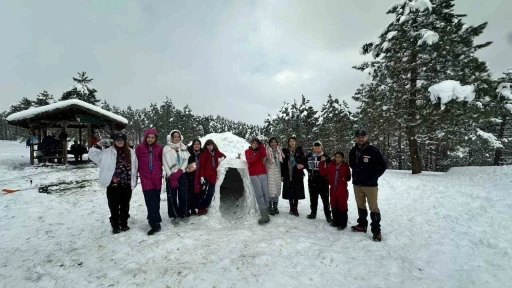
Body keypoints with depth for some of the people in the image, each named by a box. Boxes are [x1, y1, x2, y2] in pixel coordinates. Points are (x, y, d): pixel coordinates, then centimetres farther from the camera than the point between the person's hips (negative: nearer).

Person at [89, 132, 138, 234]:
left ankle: (124, 224, 29)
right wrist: (98, 146, -10)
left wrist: (134, 181, 6)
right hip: (113, 184, -1)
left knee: (125, 205, 13)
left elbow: (134, 168, 8)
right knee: (114, 206, 8)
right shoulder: (107, 152, 1)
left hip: (126, 184, 1)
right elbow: (93, 155, 1)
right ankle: (115, 225, 23)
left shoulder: (130, 152, 5)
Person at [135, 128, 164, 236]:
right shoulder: (139, 148, -3)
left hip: (157, 177, 2)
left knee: (156, 200, 11)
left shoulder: (159, 148, 1)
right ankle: (156, 223, -6)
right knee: (150, 200, -9)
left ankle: (153, 220, 27)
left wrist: (160, 172, 8)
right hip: (145, 178, -2)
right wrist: (139, 172, 8)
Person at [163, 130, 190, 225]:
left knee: (183, 195, 3)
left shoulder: (184, 148, 7)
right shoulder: (166, 148, -1)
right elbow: (165, 163, -5)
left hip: (182, 174, 2)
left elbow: (186, 160, 2)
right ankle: (175, 216, 12)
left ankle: (183, 214, 16)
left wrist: (179, 171, -11)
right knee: (172, 196, 0)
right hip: (171, 175, -2)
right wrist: (171, 176, -12)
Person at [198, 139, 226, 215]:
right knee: (204, 193, -7)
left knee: (211, 193, 8)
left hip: (213, 176, 5)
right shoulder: (204, 153, -6)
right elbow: (201, 165, -10)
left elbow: (223, 155, 27)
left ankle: (205, 207, 21)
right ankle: (201, 209, 5)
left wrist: (222, 158, 3)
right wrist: (201, 176, -16)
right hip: (206, 176, -5)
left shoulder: (216, 152, 8)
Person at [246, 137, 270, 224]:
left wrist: (261, 145, -7)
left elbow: (264, 155, -10)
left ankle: (265, 212, 5)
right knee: (259, 194, -12)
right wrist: (258, 156, -7)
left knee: (265, 193, -3)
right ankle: (265, 215, -16)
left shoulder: (260, 150, 13)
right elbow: (249, 161, -8)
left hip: (263, 173, 3)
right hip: (254, 175, -2)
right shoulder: (247, 151, 8)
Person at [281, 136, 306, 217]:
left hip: (297, 174, 0)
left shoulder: (299, 150, 6)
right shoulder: (285, 151, 4)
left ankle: (295, 208, 11)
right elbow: (283, 163, 2)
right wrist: (282, 175, -1)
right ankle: (291, 207, 16)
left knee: (297, 191, 0)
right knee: (289, 191, 3)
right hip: (288, 174, 0)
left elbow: (304, 160, 8)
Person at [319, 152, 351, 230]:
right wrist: (322, 162, -11)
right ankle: (336, 221, 29)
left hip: (342, 189, -3)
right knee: (334, 206, 13)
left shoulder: (345, 166, -2)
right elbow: (323, 172, -6)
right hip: (333, 189, 3)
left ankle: (343, 223, 14)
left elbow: (348, 177, 2)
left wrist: (345, 178, -20)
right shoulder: (330, 165, 1)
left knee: (342, 206, 2)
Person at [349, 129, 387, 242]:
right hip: (356, 184, 5)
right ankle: (362, 225, 32)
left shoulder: (373, 150, -11)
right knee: (360, 206, 17)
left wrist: (374, 177, -6)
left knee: (373, 207, 0)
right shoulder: (353, 151, 4)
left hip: (370, 184, -5)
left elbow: (382, 165, -6)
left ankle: (376, 231, 10)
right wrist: (356, 176, 11)